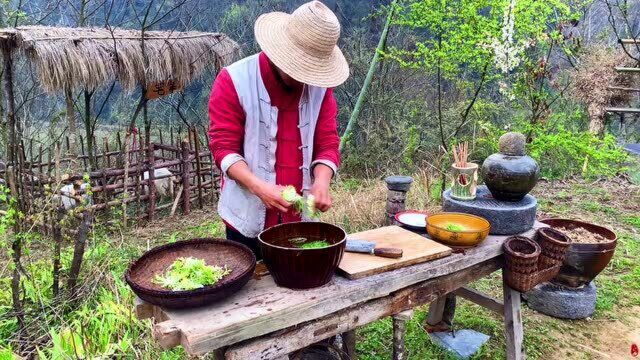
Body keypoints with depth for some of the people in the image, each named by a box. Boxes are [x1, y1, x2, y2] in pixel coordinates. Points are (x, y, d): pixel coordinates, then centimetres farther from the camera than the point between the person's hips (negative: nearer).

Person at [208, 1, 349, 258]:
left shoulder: (320, 85, 1)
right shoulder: (233, 80, -11)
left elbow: (328, 143, 0)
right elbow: (223, 147, -12)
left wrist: (322, 183, -20)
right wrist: (259, 187, -28)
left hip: (300, 218, 3)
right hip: (249, 218, -3)